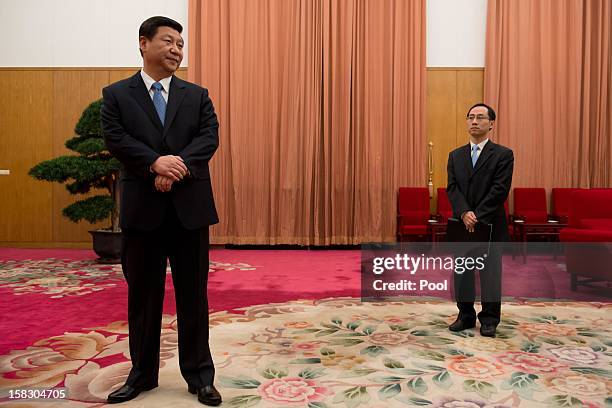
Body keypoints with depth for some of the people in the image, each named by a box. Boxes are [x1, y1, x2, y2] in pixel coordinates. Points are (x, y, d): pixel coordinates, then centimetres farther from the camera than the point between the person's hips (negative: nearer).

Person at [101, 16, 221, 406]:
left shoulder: (197, 95, 10)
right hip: (142, 208, -1)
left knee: (193, 294, 7)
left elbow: (210, 136, -4)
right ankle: (143, 372, 26)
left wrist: (179, 166, -20)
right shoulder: (117, 94, 6)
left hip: (190, 206, 1)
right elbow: (116, 139, -8)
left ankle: (199, 374, 19)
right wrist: (156, 162, -22)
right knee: (143, 294, 10)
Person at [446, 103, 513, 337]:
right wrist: (464, 213, -16)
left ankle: (489, 320, 17)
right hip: (462, 224, 4)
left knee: (490, 273, 4)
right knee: (462, 272, 9)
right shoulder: (455, 156, 10)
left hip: (490, 224, -3)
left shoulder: (503, 155, -2)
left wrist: (478, 217, -18)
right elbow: (452, 188, 0)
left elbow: (500, 190, -11)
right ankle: (465, 316, 22)